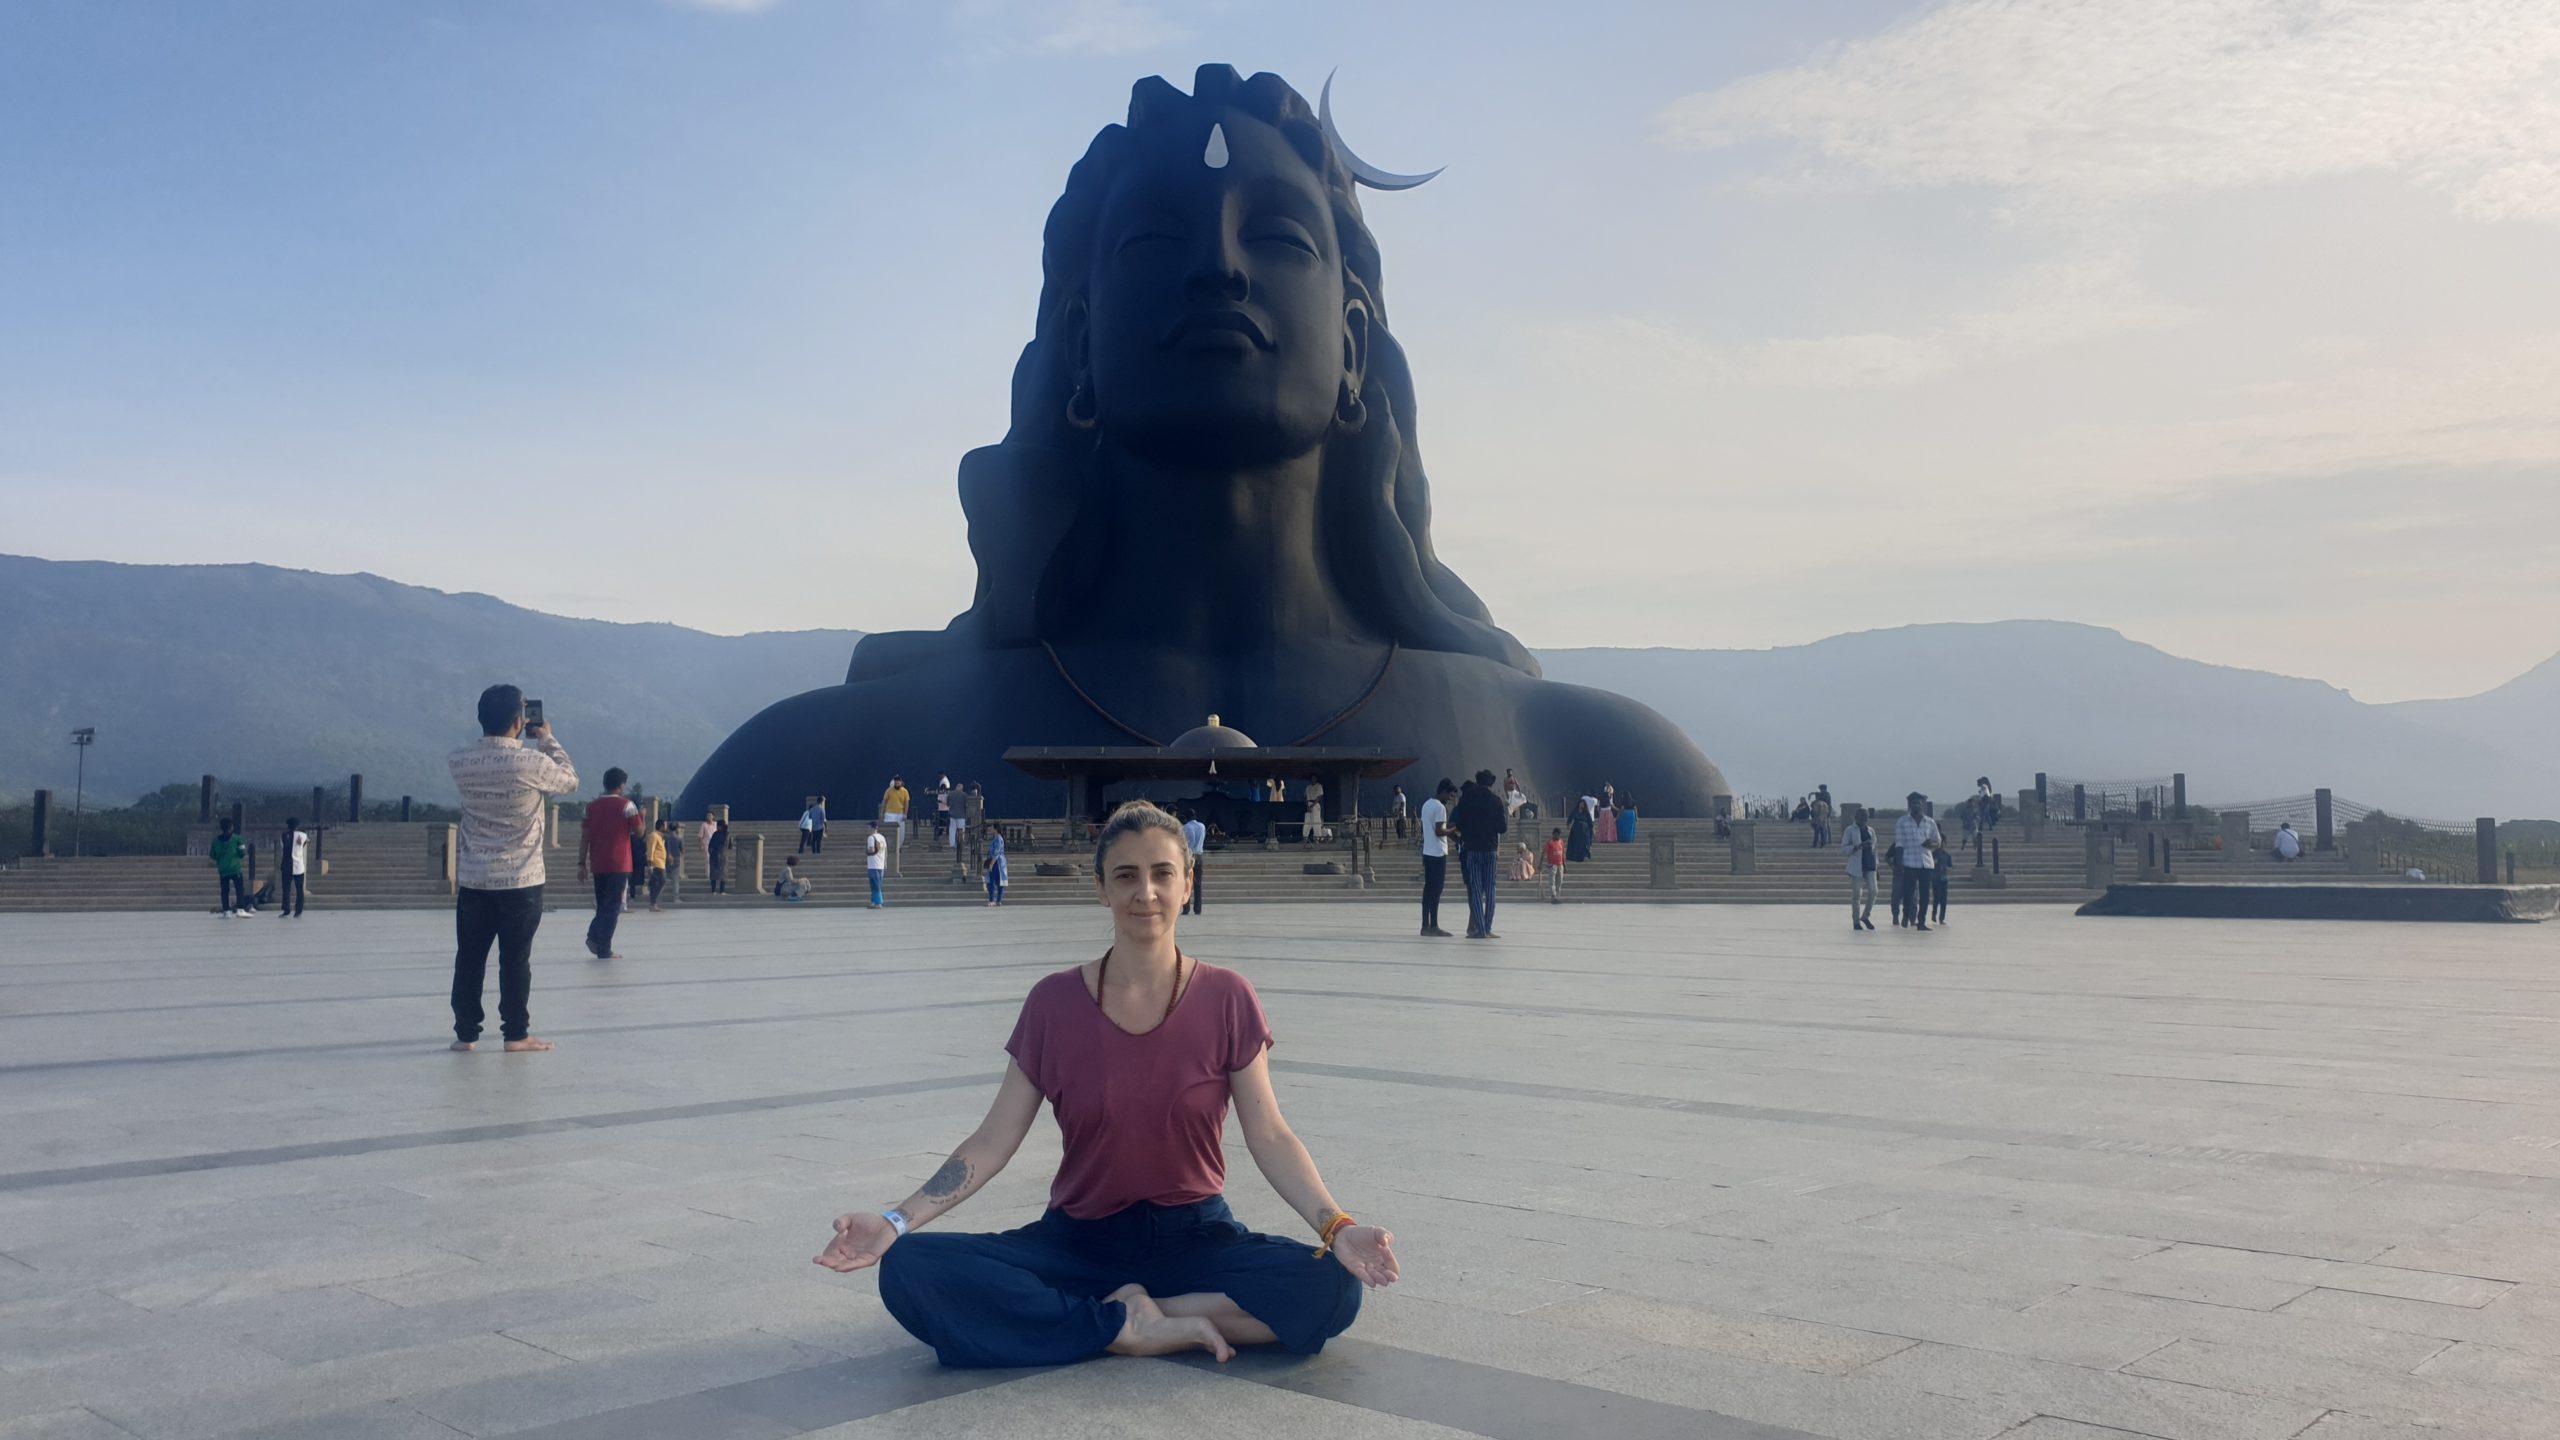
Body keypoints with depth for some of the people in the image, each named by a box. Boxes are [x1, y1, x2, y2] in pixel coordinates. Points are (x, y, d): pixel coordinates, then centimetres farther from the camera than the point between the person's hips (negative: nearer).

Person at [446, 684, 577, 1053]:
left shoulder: (458, 762, -5)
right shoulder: (532, 763, -16)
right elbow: (570, 780, 4)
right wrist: (547, 740, 13)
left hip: (473, 880, 3)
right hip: (521, 880, -3)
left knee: (469, 959, 10)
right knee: (516, 960, 5)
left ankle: (466, 1033, 16)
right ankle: (516, 1034, 10)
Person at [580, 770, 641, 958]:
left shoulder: (591, 806, 7)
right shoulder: (626, 805, -5)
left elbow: (584, 837, 5)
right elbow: (638, 832, -4)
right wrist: (641, 816, 15)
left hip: (597, 865, 4)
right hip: (619, 865, -4)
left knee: (603, 905, 18)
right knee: (613, 907, 0)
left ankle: (594, 937, -1)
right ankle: (604, 949, -3)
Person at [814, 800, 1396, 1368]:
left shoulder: (1226, 999, -4)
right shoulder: (1054, 1003, -3)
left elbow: (1269, 1137, -6)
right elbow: (994, 1139, -3)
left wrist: (1336, 1227, -22)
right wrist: (896, 1221, -15)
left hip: (1194, 1237, 0)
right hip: (1077, 1239, 1)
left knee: (1331, 1287, -30)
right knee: (909, 1271, -25)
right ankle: (1134, 1329, -21)